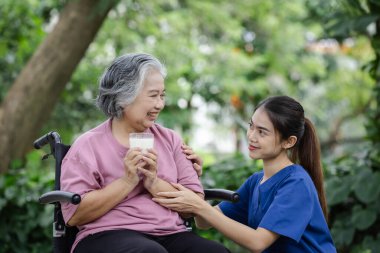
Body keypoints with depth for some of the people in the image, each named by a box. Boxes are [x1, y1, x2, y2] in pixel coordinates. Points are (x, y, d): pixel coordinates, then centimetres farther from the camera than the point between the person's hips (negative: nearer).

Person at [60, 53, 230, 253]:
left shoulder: (170, 139, 16)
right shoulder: (88, 145, 3)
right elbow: (73, 215, -8)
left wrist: (155, 184, -8)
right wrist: (127, 181, -12)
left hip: (170, 235, 4)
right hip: (108, 235, -4)